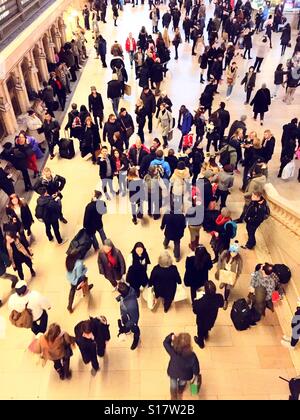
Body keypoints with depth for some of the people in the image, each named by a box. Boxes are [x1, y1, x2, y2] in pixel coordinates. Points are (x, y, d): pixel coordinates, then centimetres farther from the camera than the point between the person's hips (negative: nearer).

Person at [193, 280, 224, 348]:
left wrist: (195, 302, -7)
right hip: (212, 319, 3)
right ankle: (206, 335, 68)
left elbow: (195, 311, -22)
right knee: (207, 327, 38)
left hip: (202, 321, -3)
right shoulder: (219, 297, -33)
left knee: (201, 331, 30)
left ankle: (201, 343, 58)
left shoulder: (200, 302, -44)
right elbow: (221, 305, -8)